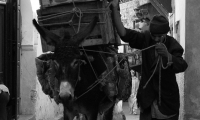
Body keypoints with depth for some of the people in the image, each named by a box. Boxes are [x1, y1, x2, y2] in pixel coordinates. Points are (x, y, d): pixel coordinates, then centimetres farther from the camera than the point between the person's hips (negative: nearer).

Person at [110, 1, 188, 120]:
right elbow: (124, 33, -11)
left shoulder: (172, 44, -9)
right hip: (147, 96, 1)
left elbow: (182, 67, -21)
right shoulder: (145, 39, -3)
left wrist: (167, 55, -41)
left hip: (167, 97, -1)